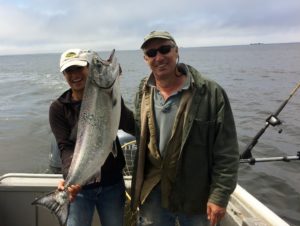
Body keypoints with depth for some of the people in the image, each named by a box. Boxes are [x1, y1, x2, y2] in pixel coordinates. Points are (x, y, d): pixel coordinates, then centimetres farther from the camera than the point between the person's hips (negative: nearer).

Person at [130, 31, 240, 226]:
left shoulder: (211, 93, -13)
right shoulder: (143, 93, 1)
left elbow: (226, 151, -12)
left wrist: (219, 196, -14)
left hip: (197, 197, -3)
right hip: (153, 195, 4)